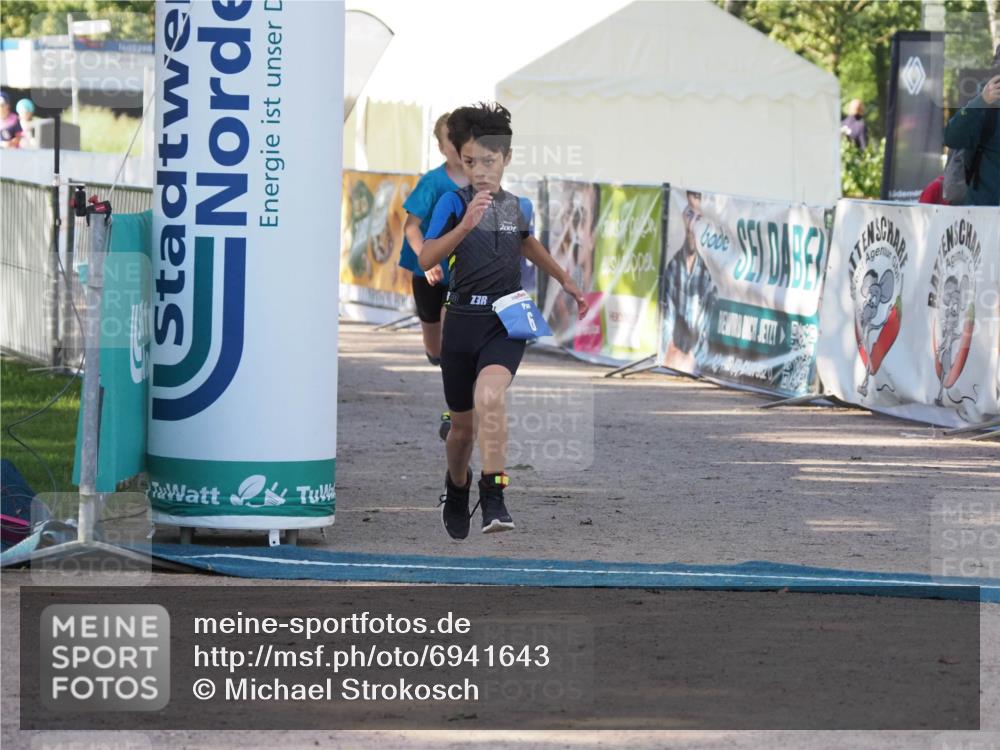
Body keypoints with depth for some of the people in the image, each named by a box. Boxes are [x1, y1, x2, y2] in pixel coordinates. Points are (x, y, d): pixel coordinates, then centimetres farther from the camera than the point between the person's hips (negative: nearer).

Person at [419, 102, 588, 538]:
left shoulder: (519, 207, 8)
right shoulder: (454, 203, -4)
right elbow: (426, 260, -17)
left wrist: (566, 280, 39)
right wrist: (465, 225, -29)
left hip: (506, 322, 0)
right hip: (462, 320, 0)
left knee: (489, 397, -28)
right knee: (463, 422, 13)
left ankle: (493, 498, -26)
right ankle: (457, 489, 43)